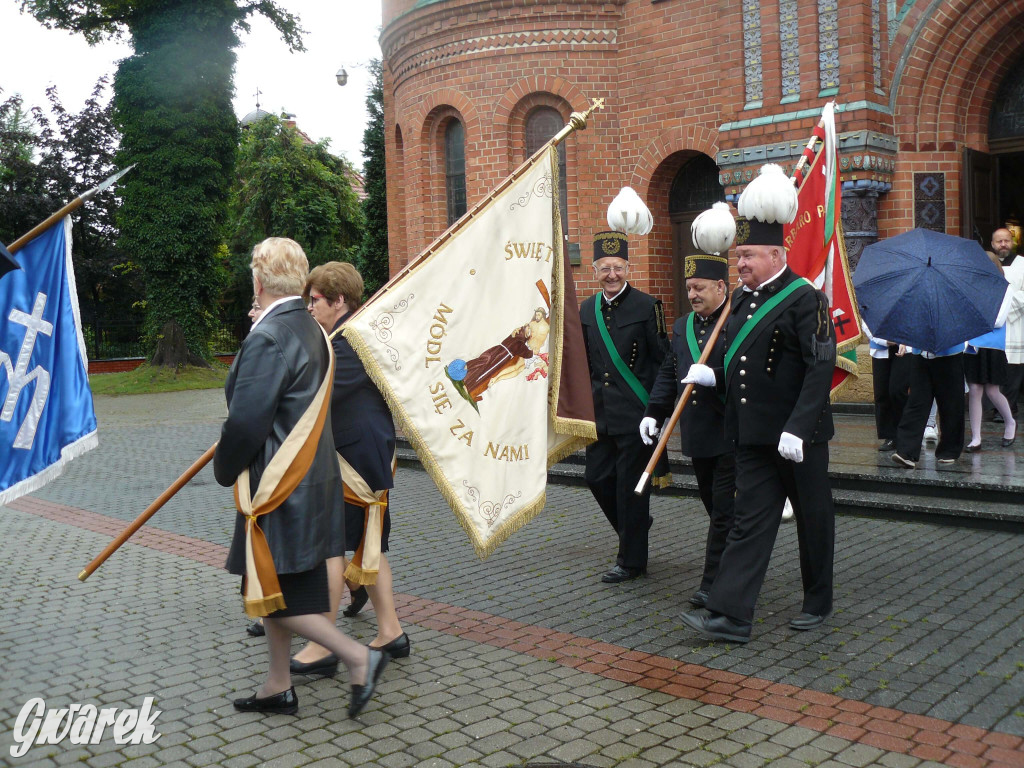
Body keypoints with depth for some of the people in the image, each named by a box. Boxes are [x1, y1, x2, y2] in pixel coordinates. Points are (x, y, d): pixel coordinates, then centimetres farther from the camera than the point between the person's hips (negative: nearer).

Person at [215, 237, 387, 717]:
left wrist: (225, 469, -6)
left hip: (277, 488, -9)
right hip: (309, 478, 9)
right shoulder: (312, 331, 7)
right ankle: (278, 687, 28)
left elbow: (246, 421, -20)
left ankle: (357, 657, 3)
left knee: (271, 590, 2)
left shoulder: (268, 338, -21)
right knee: (273, 588, 18)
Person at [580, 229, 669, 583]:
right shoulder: (588, 310, 9)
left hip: (635, 412, -5)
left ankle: (631, 560, 13)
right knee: (597, 477, 9)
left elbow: (663, 359, -6)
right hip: (600, 412, 6)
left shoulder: (646, 305, -6)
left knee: (630, 484, 0)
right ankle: (635, 525, 36)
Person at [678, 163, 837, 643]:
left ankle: (818, 604, 28)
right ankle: (730, 616, 3)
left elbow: (820, 369, -19)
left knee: (813, 520, 10)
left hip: (799, 436, -6)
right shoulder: (741, 302, 11)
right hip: (753, 437, 7)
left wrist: (797, 428, -25)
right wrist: (712, 376, 0)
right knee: (750, 521, 4)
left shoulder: (804, 299, -12)